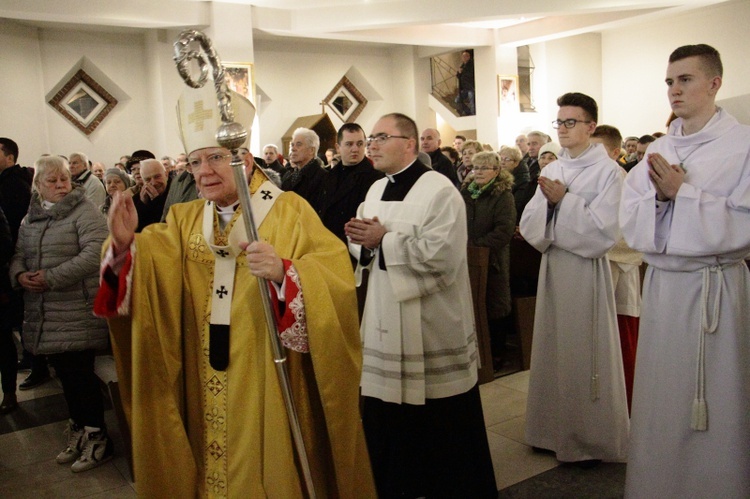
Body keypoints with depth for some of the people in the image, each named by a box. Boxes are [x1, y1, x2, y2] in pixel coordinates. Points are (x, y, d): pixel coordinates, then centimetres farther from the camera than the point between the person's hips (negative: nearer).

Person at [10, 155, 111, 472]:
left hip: (78, 312, -6)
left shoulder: (84, 212, -7)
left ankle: (96, 439, 13)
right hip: (45, 315, 6)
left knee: (79, 373, -2)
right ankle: (79, 433, 29)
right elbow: (18, 254, 18)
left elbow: (95, 253, -19)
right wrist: (19, 274, -6)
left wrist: (52, 277, -21)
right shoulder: (30, 219, 16)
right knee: (65, 374, 13)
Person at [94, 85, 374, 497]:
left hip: (269, 388, -4)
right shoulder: (183, 220, 8)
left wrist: (283, 272, -36)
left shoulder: (290, 211, -8)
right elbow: (149, 275, -3)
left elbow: (335, 282, -19)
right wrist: (126, 245, -22)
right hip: (208, 392, 5)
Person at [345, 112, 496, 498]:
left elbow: (441, 253, -26)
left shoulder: (439, 190, -14)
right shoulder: (376, 190, 11)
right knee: (386, 421, 15)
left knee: (442, 426, 7)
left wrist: (384, 240, -19)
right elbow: (362, 246, 15)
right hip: (386, 324, 7)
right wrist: (363, 242, -9)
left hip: (432, 327, -7)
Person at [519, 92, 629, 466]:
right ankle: (555, 430, 28)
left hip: (587, 270, -6)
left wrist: (564, 201, -17)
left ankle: (591, 439, 20)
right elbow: (529, 227, 5)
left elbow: (604, 232, -15)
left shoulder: (607, 171, -8)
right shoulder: (551, 170, 10)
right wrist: (547, 202, -13)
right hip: (553, 267, 6)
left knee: (585, 352, 2)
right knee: (553, 349, 12)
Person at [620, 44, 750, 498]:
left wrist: (682, 192, -14)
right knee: (659, 402, 12)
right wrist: (659, 197, -14)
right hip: (662, 284, 5)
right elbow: (631, 224, 4)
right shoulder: (657, 152, 9)